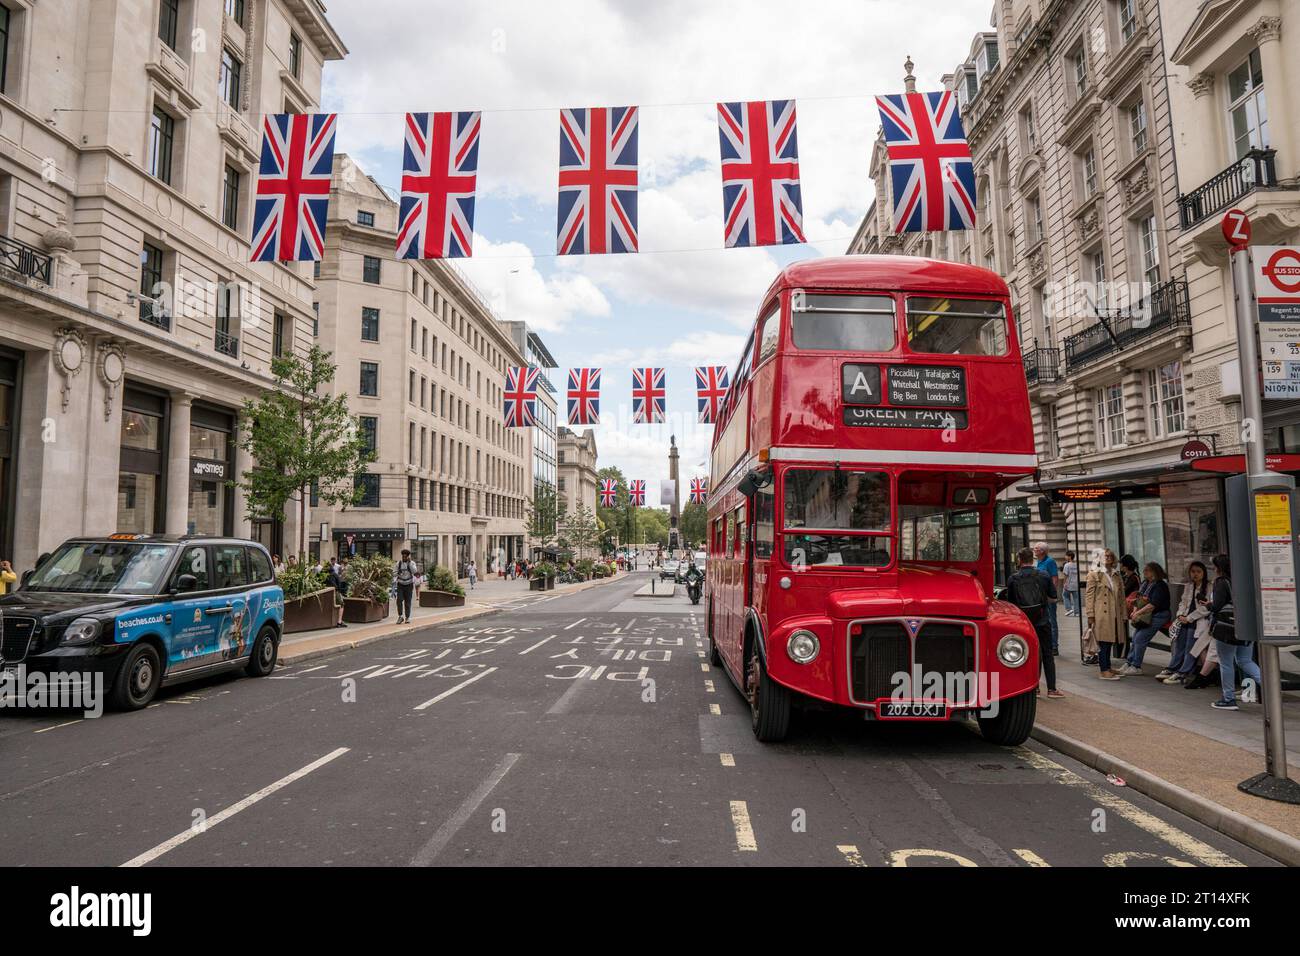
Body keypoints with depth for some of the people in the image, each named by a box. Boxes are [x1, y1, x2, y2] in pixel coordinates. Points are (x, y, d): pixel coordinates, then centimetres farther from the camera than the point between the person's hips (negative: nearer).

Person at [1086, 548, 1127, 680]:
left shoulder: (1117, 575, 17)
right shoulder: (1094, 575, -2)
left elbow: (1121, 596, 19)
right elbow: (1089, 595, -6)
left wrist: (1123, 614, 14)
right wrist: (1090, 615, -12)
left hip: (1115, 615, 6)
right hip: (1101, 615, -6)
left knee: (1110, 642, 10)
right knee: (1103, 642, -5)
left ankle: (1107, 668, 18)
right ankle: (1104, 671, -2)